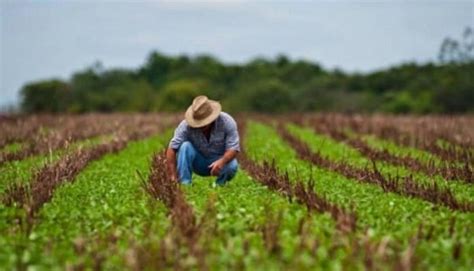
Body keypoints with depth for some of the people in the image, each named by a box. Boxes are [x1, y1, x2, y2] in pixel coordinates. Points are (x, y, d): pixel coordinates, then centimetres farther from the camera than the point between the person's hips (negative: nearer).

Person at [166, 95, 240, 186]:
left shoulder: (227, 122, -22)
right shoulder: (186, 125, -24)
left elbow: (233, 148, -24)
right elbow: (172, 148, -28)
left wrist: (222, 161, -45)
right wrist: (173, 176, -36)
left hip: (219, 161, 0)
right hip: (198, 163, 0)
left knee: (232, 166, -32)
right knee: (185, 146, -28)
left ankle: (219, 184, -1)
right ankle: (184, 184, -23)